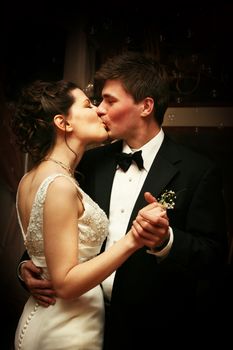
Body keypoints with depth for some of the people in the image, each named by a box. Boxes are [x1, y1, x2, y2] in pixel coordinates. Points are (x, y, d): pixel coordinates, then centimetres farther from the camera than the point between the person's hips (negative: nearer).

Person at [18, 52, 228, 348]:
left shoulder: (197, 171, -13)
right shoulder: (92, 162, 1)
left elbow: (213, 254, -14)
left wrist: (165, 240, -32)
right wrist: (29, 266, -10)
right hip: (91, 321, 4)